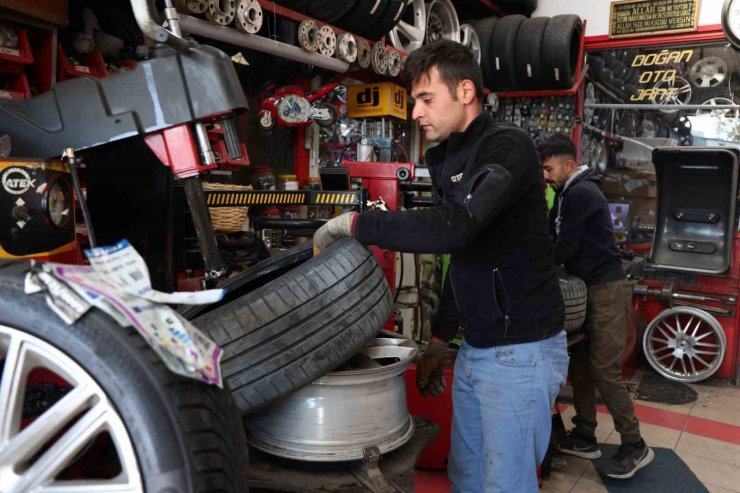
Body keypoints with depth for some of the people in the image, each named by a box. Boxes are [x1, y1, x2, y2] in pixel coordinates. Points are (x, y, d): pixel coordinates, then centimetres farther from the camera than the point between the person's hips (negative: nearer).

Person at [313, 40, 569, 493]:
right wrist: (441, 338, 18)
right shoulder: (450, 159, 11)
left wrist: (355, 223, -24)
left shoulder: (507, 147, -16)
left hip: (520, 353, -8)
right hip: (475, 349, 9)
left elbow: (453, 227, -34)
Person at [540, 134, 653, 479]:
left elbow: (566, 247, -19)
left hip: (606, 290, -10)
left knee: (605, 370, -7)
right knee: (580, 364, 10)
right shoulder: (569, 193, 15)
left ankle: (634, 447, 5)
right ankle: (585, 437, 20)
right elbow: (551, 235, 15)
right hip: (589, 289, 10)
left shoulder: (581, 193, -15)